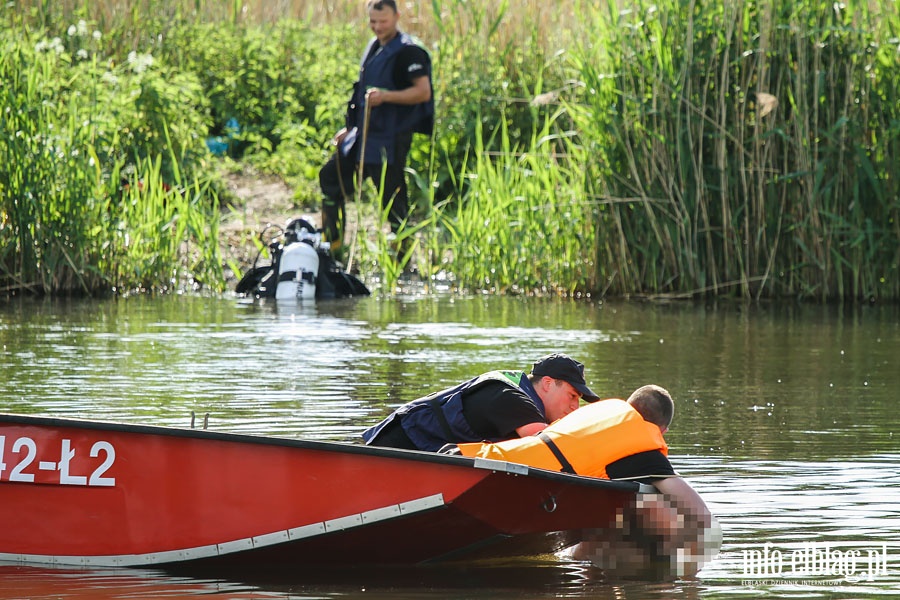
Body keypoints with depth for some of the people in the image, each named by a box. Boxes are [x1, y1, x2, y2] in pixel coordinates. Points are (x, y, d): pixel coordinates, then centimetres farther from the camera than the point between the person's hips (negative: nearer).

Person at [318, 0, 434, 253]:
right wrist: (350, 129, 23)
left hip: (390, 140, -10)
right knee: (330, 176, 13)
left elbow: (423, 91, -20)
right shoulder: (374, 48, 16)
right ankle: (332, 244, 22)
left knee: (392, 196, -5)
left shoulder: (408, 51, -13)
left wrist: (386, 96, -30)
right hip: (363, 135, 10)